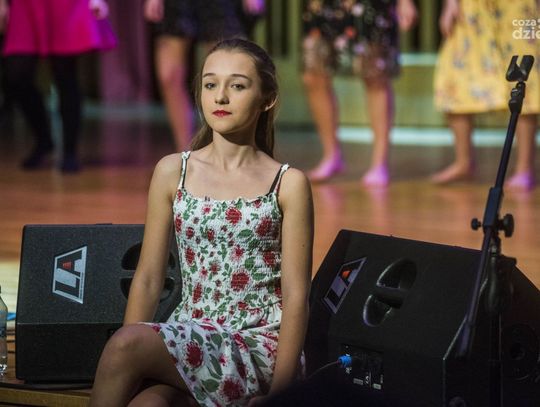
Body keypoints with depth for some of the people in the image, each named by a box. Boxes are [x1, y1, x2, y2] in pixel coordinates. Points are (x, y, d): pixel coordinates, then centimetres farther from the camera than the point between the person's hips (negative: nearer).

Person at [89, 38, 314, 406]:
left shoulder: (288, 184, 2)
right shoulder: (173, 172, 10)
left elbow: (295, 295, -2)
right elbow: (148, 279, 9)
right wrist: (128, 364, -2)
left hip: (258, 346, -3)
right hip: (187, 340, 3)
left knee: (127, 344, -30)